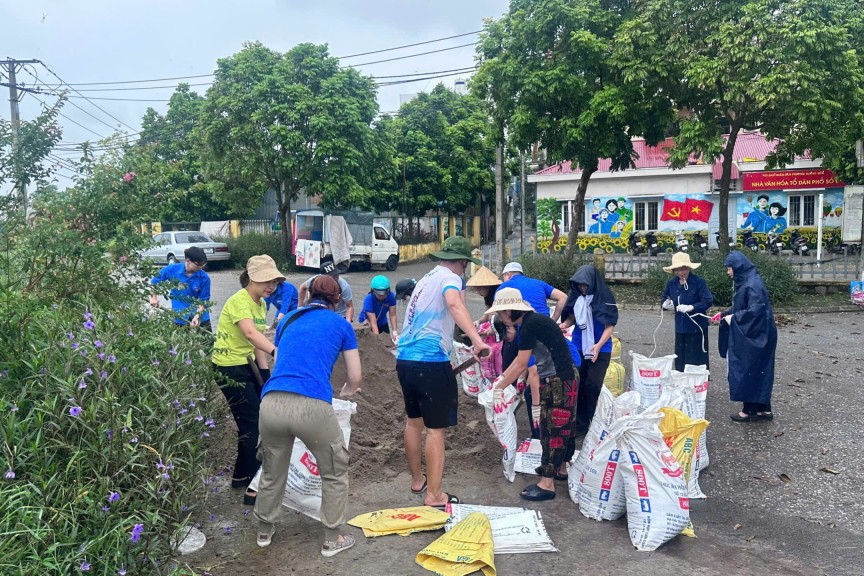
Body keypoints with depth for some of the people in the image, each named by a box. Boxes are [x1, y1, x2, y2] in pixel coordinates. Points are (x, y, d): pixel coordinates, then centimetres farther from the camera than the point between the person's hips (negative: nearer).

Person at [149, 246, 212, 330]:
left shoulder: (204, 278, -13)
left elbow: (203, 301, -9)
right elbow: (154, 281, 7)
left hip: (201, 317, 0)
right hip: (180, 317, 0)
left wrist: (197, 316, -21)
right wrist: (153, 297, 0)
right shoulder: (172, 269, -10)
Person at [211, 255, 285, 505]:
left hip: (247, 364, 9)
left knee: (264, 416, 14)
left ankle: (241, 475, 31)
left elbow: (257, 342, 7)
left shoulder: (261, 303, 7)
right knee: (252, 424, -6)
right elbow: (250, 333, -40)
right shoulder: (240, 301, -21)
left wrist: (265, 372, 1)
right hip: (230, 367, -9)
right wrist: (276, 351, -54)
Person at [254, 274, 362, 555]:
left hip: (272, 403, 4)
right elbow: (355, 378, 18)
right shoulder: (341, 325, 14)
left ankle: (264, 531, 45)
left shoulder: (288, 319, 23)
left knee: (272, 472, 27)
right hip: (312, 406, -4)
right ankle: (332, 539, 28)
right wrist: (343, 392, 40)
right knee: (335, 473, 19)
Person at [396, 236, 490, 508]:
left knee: (414, 421, 21)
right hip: (430, 362, -9)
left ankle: (417, 479, 36)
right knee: (436, 428, -1)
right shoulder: (449, 277, -7)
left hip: (405, 359, 9)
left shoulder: (426, 278, 19)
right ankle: (434, 495, 4)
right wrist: (477, 340, -43)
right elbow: (454, 304, -31)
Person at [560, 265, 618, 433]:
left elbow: (610, 326, -12)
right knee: (577, 384, 6)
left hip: (600, 350, -4)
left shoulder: (604, 298, -12)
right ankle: (578, 423, 17)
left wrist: (598, 346, -25)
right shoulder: (576, 295, -1)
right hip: (579, 347, 4)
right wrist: (565, 324, -12)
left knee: (593, 387, -2)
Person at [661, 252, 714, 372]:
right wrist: (666, 304, -9)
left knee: (696, 361, 1)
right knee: (680, 361, 8)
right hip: (680, 327, 5)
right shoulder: (671, 283, 3)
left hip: (696, 327, -5)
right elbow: (664, 299, 14)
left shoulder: (698, 281, -12)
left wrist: (691, 307, -29)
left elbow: (708, 301, -17)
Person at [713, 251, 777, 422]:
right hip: (749, 335, 10)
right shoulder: (745, 281, 11)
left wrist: (733, 318, -18)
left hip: (754, 336, -10)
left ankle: (750, 410, 11)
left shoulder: (752, 284, -20)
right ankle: (763, 409, 22)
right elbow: (741, 307, 20)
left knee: (748, 371, 0)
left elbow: (755, 310, -26)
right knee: (758, 371, 14)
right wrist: (723, 314, 13)